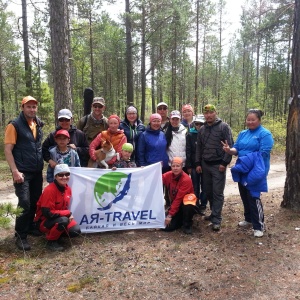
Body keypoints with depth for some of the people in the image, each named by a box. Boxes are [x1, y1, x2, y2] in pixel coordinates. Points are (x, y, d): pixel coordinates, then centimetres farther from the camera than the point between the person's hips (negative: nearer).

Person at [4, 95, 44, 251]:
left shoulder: (38, 124, 10)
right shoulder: (14, 125, -8)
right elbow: (7, 150, -11)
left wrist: (41, 164, 13)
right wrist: (15, 171, -18)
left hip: (37, 171, 6)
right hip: (22, 172, -6)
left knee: (36, 201, 11)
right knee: (25, 203, -7)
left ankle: (30, 227, 29)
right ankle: (21, 236, 6)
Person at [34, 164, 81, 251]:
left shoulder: (68, 189, -2)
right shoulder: (49, 190, -26)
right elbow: (47, 213, -28)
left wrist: (68, 214, -8)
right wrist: (68, 213, -23)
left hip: (61, 217, 7)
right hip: (44, 221, -7)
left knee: (75, 231, -14)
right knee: (63, 220, -35)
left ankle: (57, 233, 14)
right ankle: (51, 241, -9)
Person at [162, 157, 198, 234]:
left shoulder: (186, 179, -24)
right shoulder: (168, 175, -7)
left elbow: (179, 199, -24)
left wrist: (170, 215, -23)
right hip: (174, 204, 4)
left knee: (188, 206, -40)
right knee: (167, 227, -12)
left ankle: (187, 225, -8)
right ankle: (181, 219, 20)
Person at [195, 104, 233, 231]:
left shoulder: (224, 127, -6)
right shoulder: (202, 129, 10)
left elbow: (230, 145, -10)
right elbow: (199, 147, 15)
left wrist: (225, 162, -15)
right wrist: (198, 163, 9)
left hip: (218, 165, -6)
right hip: (205, 165, 6)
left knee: (218, 192, -4)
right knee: (208, 191, 12)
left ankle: (216, 220, 2)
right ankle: (214, 213, 29)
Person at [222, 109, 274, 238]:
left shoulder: (265, 134, -9)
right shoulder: (243, 133, 12)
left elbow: (263, 154, -17)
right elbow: (237, 149, 6)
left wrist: (248, 160, -22)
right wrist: (229, 150, -16)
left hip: (255, 171, -7)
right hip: (242, 170, 7)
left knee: (253, 197, -7)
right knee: (244, 196, 16)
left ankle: (259, 226, 5)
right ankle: (249, 219, 33)